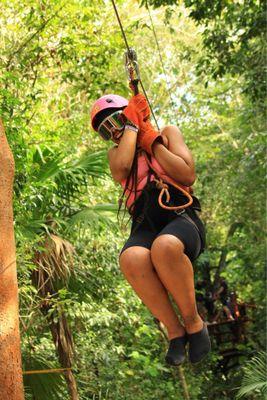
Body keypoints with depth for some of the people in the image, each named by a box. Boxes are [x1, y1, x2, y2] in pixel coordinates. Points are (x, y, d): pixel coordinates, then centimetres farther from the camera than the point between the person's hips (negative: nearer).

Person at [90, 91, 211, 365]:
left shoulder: (167, 133, 16)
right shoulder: (116, 151, 24)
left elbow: (188, 176, -1)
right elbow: (119, 172, -3)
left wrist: (151, 140, 3)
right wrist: (131, 127, 7)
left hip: (180, 219, -2)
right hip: (144, 227, 2)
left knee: (164, 246, -40)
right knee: (131, 259, -36)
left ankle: (194, 322, -18)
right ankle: (175, 332, -21)